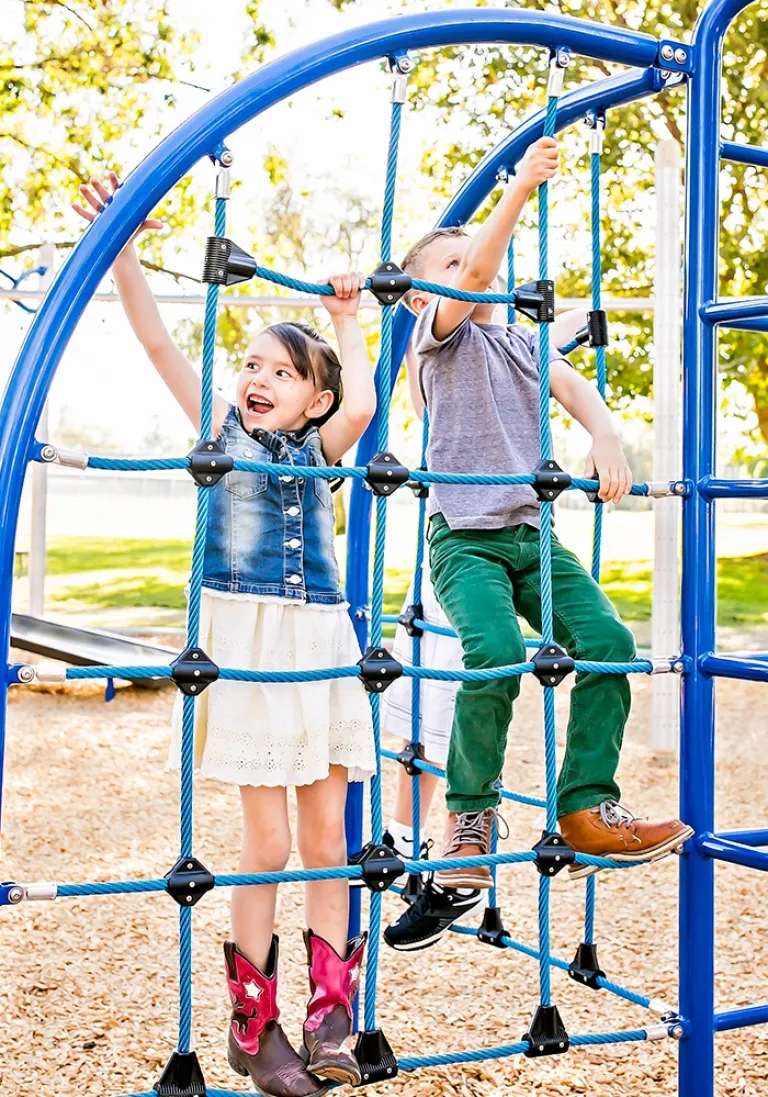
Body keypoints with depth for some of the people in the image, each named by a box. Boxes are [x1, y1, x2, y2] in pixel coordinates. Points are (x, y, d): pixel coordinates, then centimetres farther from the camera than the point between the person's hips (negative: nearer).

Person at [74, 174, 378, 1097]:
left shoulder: (322, 447, 8)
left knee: (327, 837, 5)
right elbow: (157, 341, -5)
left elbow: (360, 408, -14)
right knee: (267, 844, -1)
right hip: (246, 640, -3)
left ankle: (327, 1022, 15)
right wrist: (120, 249, -14)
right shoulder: (221, 430, 4)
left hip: (321, 642, 3)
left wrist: (346, 324, -1)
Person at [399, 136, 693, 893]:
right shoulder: (441, 336, 4)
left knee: (607, 641, -14)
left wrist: (604, 438, -18)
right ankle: (469, 815, -6)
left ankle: (586, 809, -5)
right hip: (464, 537, -6)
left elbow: (573, 386, 3)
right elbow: (477, 273, -15)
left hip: (530, 534, 6)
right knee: (496, 650, -28)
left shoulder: (523, 342, 21)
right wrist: (521, 186, -25)